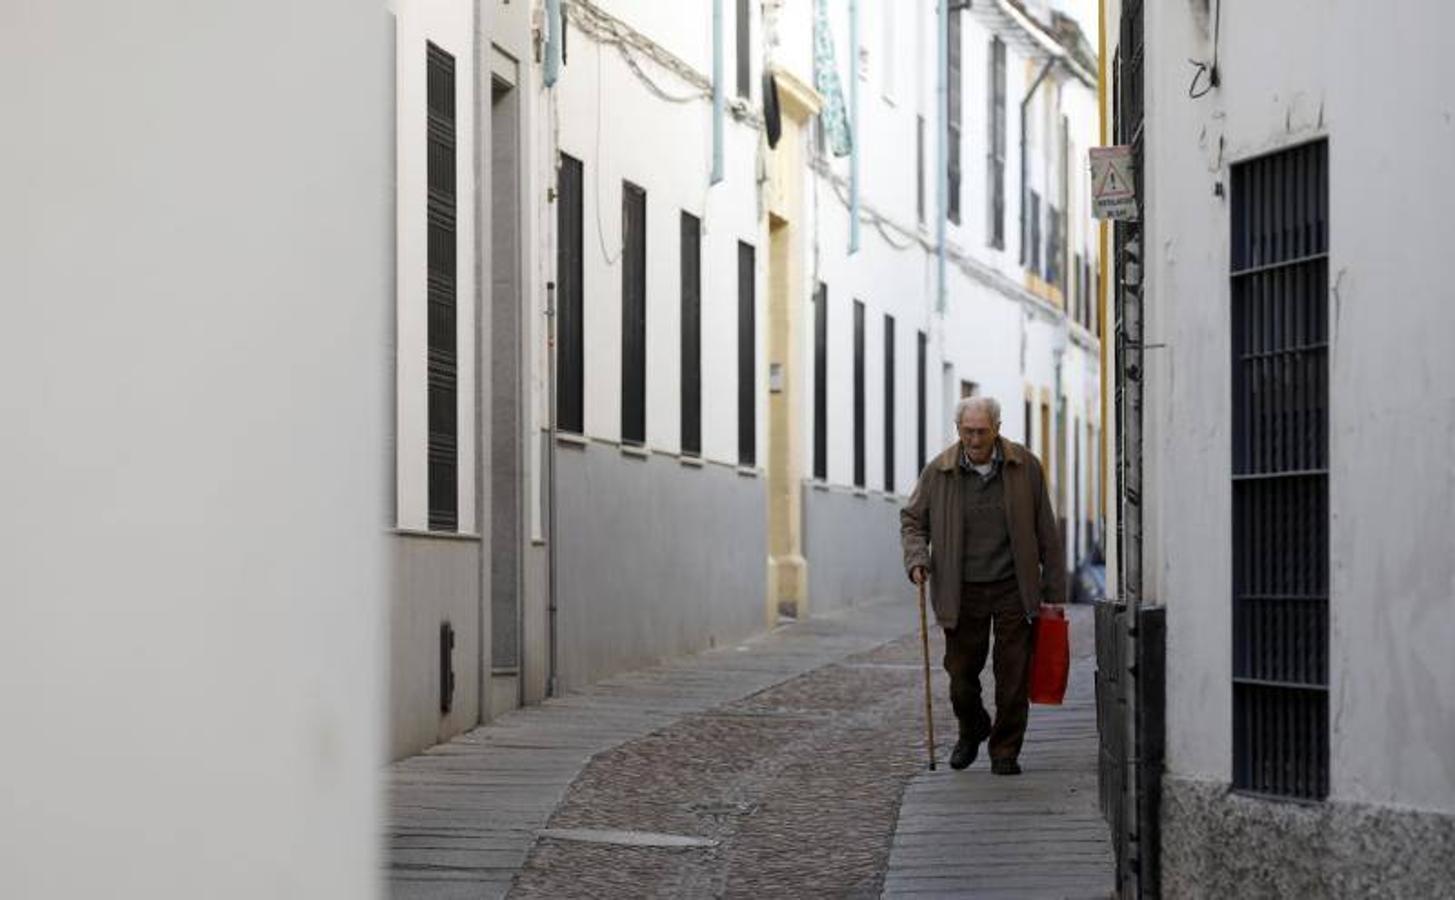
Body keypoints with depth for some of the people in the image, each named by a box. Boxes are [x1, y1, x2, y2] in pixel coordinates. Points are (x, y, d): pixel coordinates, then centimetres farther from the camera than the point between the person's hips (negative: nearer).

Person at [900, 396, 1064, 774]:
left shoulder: (1025, 467, -1)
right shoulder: (938, 472, -1)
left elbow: (1046, 533, 4)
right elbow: (912, 519, 12)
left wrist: (1054, 591, 2)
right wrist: (917, 558, -8)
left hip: (1013, 590, -1)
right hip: (962, 593, 1)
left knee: (1013, 678, -2)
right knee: (961, 674, 4)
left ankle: (1005, 751, 13)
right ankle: (972, 732, 33)